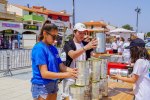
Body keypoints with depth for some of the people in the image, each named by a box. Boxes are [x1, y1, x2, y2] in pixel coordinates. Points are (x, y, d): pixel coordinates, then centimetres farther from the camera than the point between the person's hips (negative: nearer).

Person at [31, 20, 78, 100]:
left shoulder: (53, 48, 6)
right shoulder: (39, 48, -17)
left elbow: (61, 66, 4)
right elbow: (44, 73, -23)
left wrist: (72, 70, -17)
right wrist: (66, 75, -27)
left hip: (54, 85, 7)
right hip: (41, 87, -7)